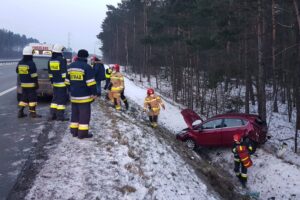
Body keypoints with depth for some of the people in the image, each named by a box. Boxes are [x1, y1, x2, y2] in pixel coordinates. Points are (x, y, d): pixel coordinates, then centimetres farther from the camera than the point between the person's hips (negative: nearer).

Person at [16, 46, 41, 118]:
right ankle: (32, 112, 1)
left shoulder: (20, 63, 7)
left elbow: (18, 72, 15)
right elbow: (34, 75, -16)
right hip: (31, 84, -7)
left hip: (23, 84, 7)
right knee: (32, 98, 0)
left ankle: (20, 112, 14)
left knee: (23, 97, 14)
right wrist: (36, 84, -11)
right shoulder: (31, 63, -14)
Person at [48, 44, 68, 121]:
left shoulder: (50, 61, 11)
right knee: (62, 99, -2)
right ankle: (60, 116, -2)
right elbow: (64, 72, -16)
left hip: (55, 83, 7)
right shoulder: (62, 60, -13)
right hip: (62, 83, -7)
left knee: (55, 98, 16)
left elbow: (50, 73, 15)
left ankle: (52, 115, 17)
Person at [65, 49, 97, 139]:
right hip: (84, 96, -7)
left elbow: (67, 81, 19)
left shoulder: (70, 66, 11)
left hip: (74, 95, 7)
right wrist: (94, 93, -9)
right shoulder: (87, 67, -13)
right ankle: (82, 133, -1)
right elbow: (91, 82, -16)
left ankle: (74, 131, 20)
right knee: (84, 114, -2)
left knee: (75, 113, 16)